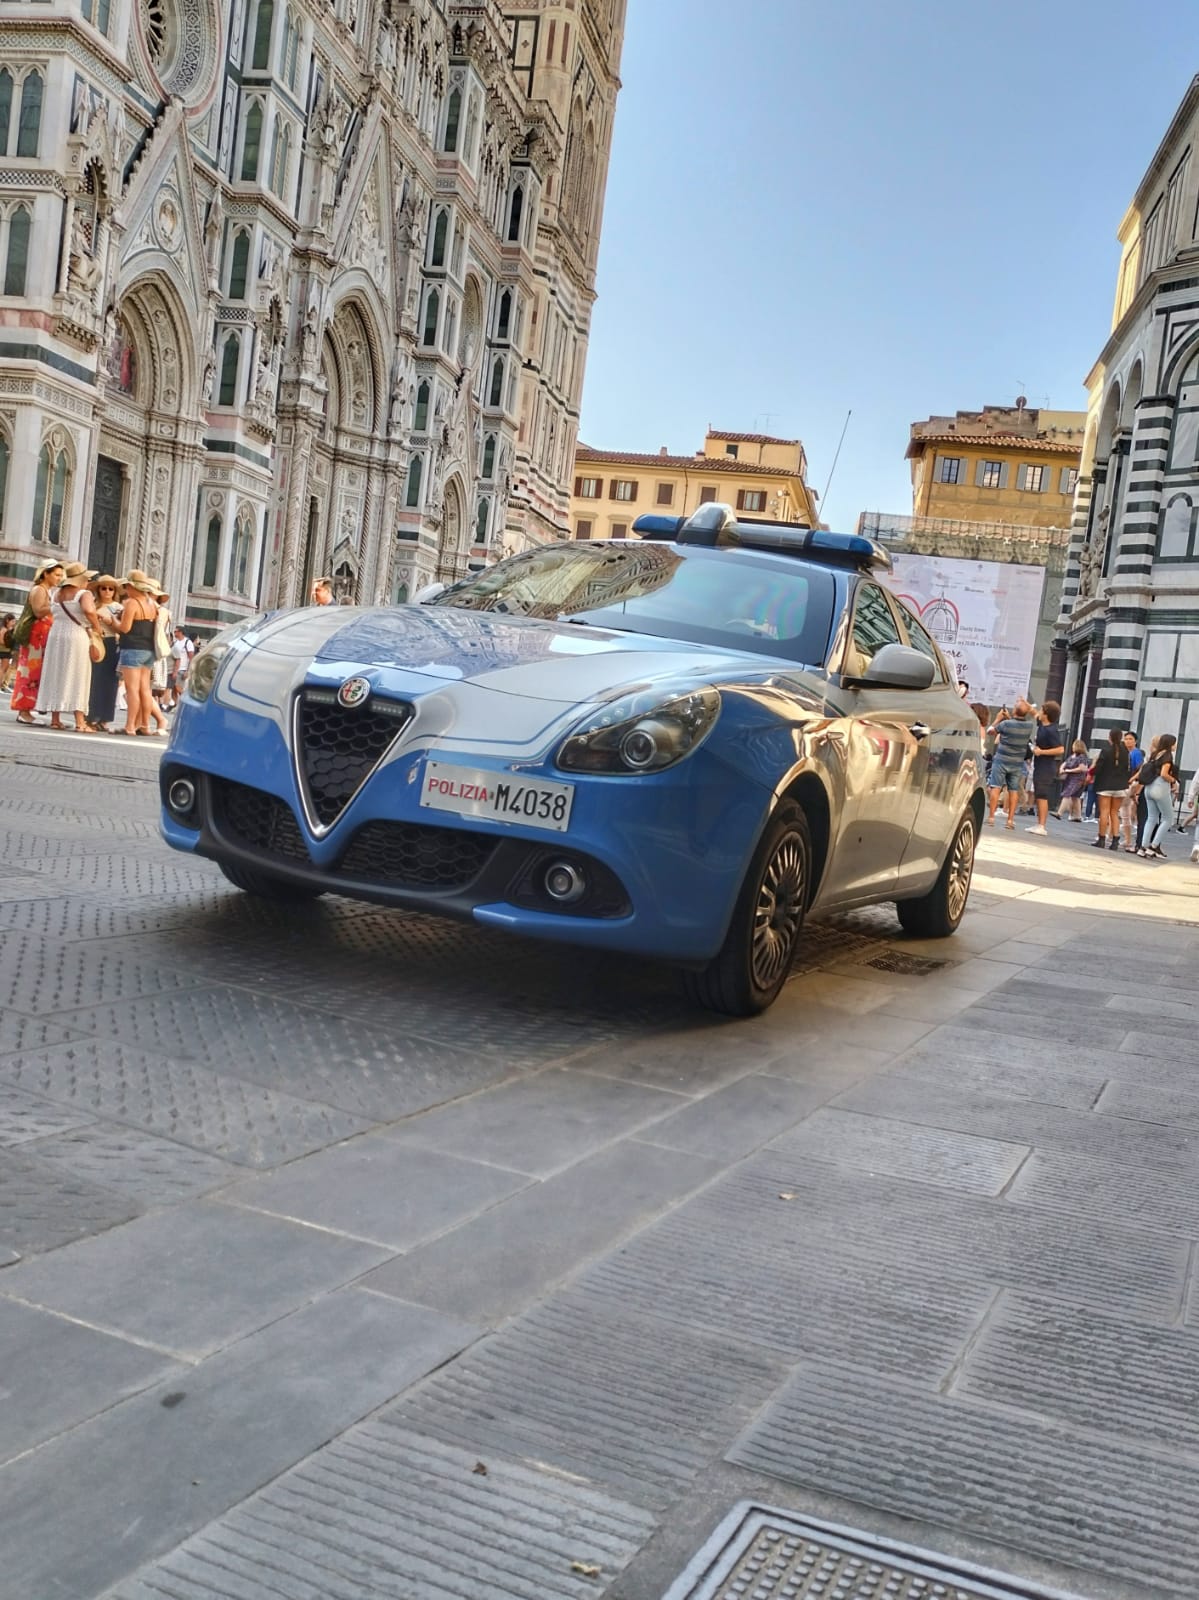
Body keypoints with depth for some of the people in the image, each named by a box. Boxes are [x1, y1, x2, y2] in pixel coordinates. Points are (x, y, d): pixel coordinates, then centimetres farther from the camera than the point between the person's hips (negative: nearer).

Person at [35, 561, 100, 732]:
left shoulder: (57, 593, 11)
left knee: (56, 676, 9)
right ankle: (80, 722, -8)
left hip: (56, 635, 6)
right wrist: (96, 626, -14)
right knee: (77, 678, -4)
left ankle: (55, 719, 9)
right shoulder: (84, 594, -10)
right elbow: (88, 610, -28)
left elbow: (52, 612, 16)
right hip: (77, 637, -6)